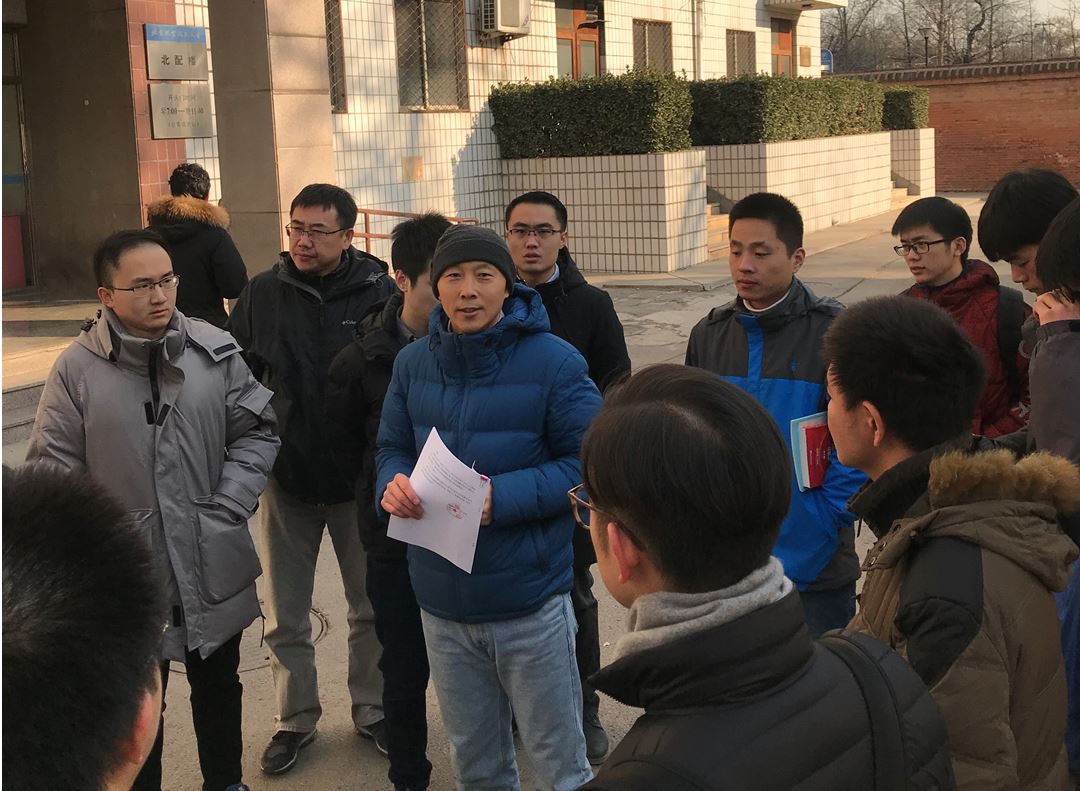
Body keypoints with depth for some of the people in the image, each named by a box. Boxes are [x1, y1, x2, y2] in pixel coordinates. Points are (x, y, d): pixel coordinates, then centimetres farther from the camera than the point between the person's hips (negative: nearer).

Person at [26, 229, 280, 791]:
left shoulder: (215, 350, -5)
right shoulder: (77, 369, -8)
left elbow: (256, 431, 1)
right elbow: (54, 471, -5)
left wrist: (227, 509, -9)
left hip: (214, 569, 2)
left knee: (218, 683, 22)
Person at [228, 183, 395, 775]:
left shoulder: (379, 292, -10)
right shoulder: (261, 295, -4)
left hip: (360, 479, -1)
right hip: (285, 479, 2)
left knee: (372, 608, 14)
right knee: (285, 615, 13)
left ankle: (372, 711, 33)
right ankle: (296, 720, 31)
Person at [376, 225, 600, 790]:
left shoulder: (554, 362, -11)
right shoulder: (413, 363, 3)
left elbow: (587, 463, -12)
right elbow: (392, 447, 10)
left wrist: (504, 498, -25)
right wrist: (392, 485, -14)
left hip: (531, 602, -4)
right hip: (443, 605, 4)